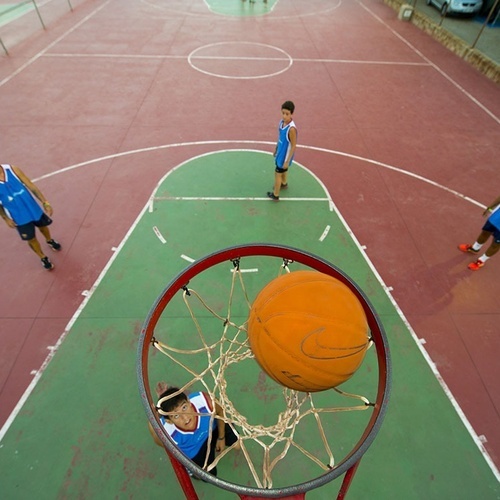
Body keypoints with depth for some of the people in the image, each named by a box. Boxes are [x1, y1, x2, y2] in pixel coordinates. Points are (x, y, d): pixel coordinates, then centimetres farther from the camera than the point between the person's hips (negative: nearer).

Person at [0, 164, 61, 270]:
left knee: (43, 226, 25)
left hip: (33, 208, 2)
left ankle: (50, 241, 59)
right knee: (31, 239, 11)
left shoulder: (12, 169, -16)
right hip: (19, 218, -2)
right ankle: (43, 258, 36)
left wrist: (45, 202, -13)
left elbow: (31, 186, -9)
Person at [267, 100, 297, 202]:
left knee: (277, 173, 5)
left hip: (285, 155, -8)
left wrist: (287, 161, -20)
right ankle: (284, 184, 57)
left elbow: (293, 146, -24)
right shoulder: (282, 122, -9)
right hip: (281, 152, 8)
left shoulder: (291, 129, -32)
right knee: (283, 170, 29)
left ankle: (275, 195, 21)